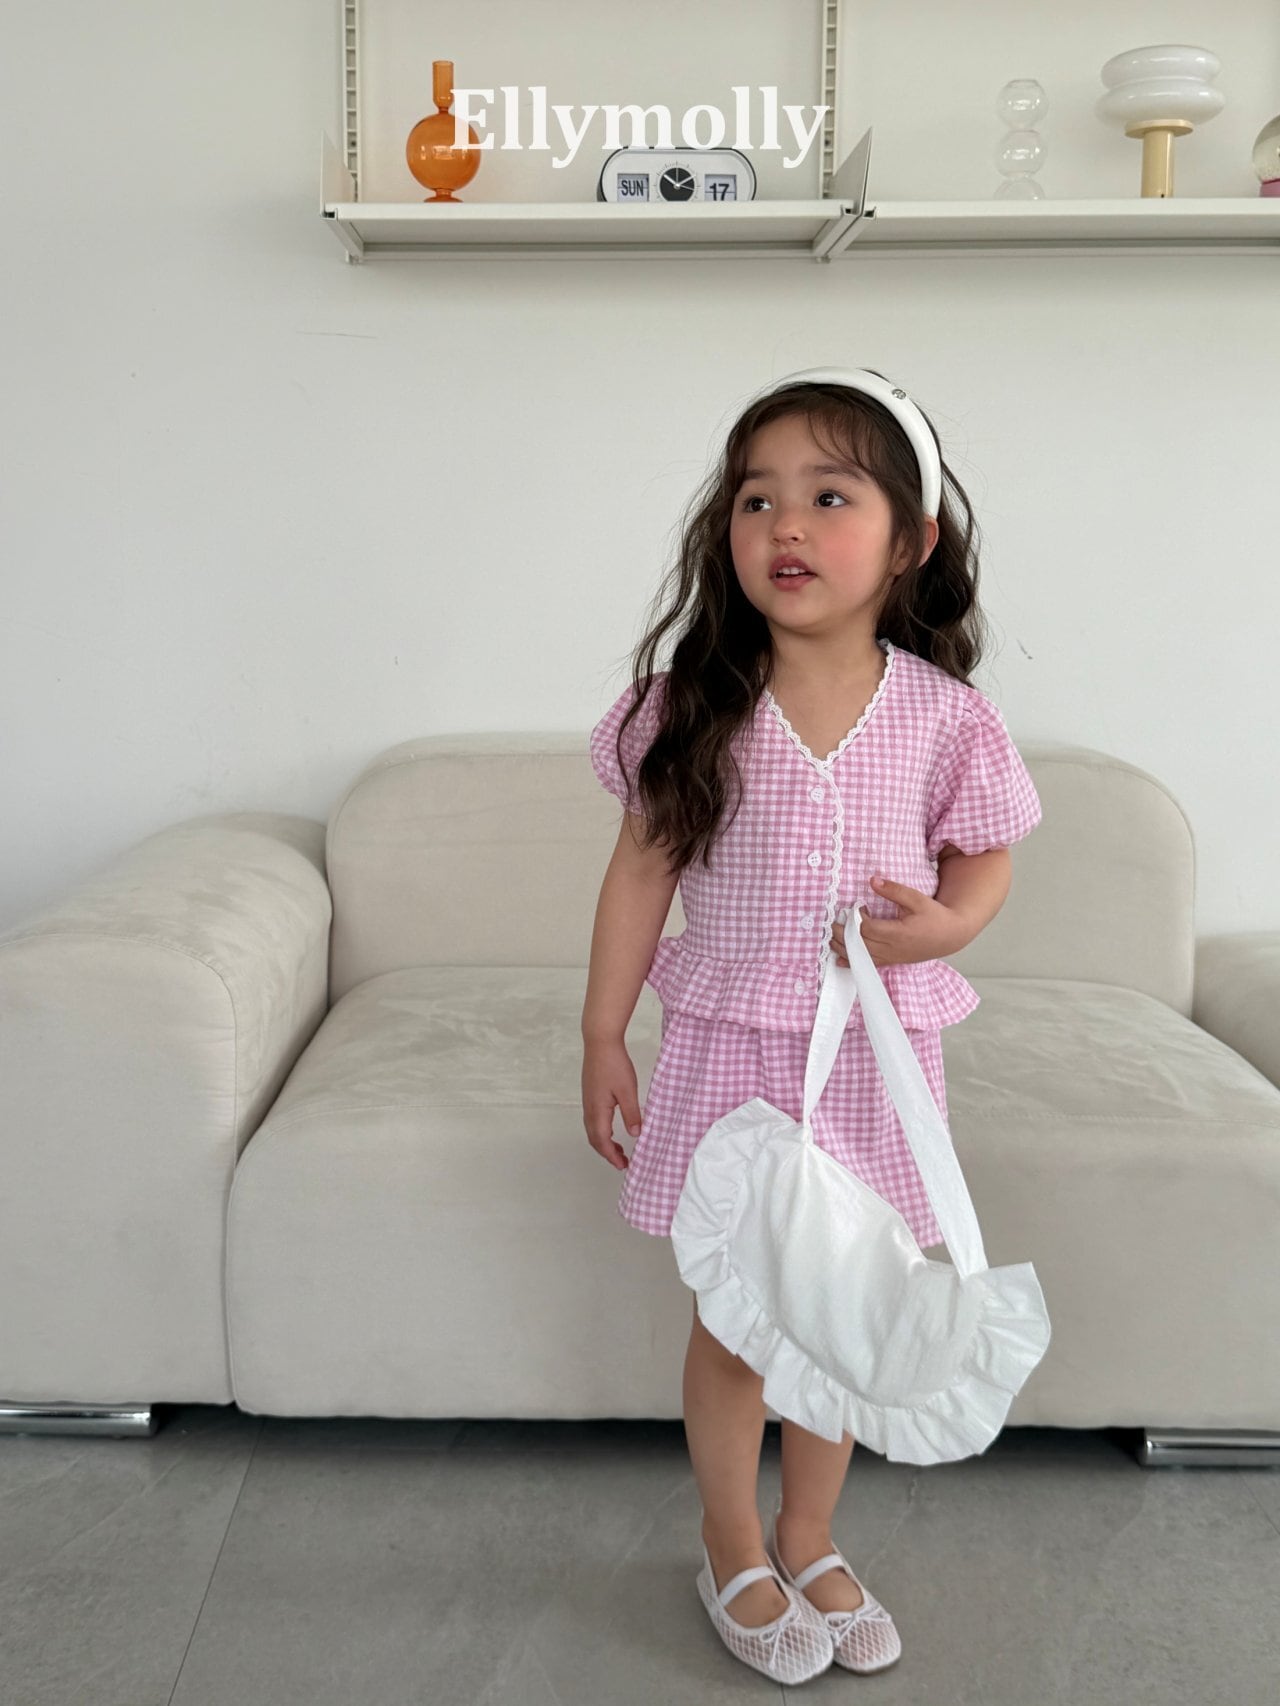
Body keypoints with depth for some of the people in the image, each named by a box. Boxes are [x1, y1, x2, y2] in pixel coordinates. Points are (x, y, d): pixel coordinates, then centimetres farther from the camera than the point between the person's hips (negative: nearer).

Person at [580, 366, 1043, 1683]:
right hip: (730, 1043, -1)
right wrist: (602, 1039, -1)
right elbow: (640, 872, -2)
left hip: (875, 1049, 1)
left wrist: (947, 922, -18)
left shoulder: (945, 718, -8)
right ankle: (732, 1554, 35)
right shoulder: (693, 707, -9)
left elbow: (986, 864, 6)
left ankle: (808, 1544, 40)